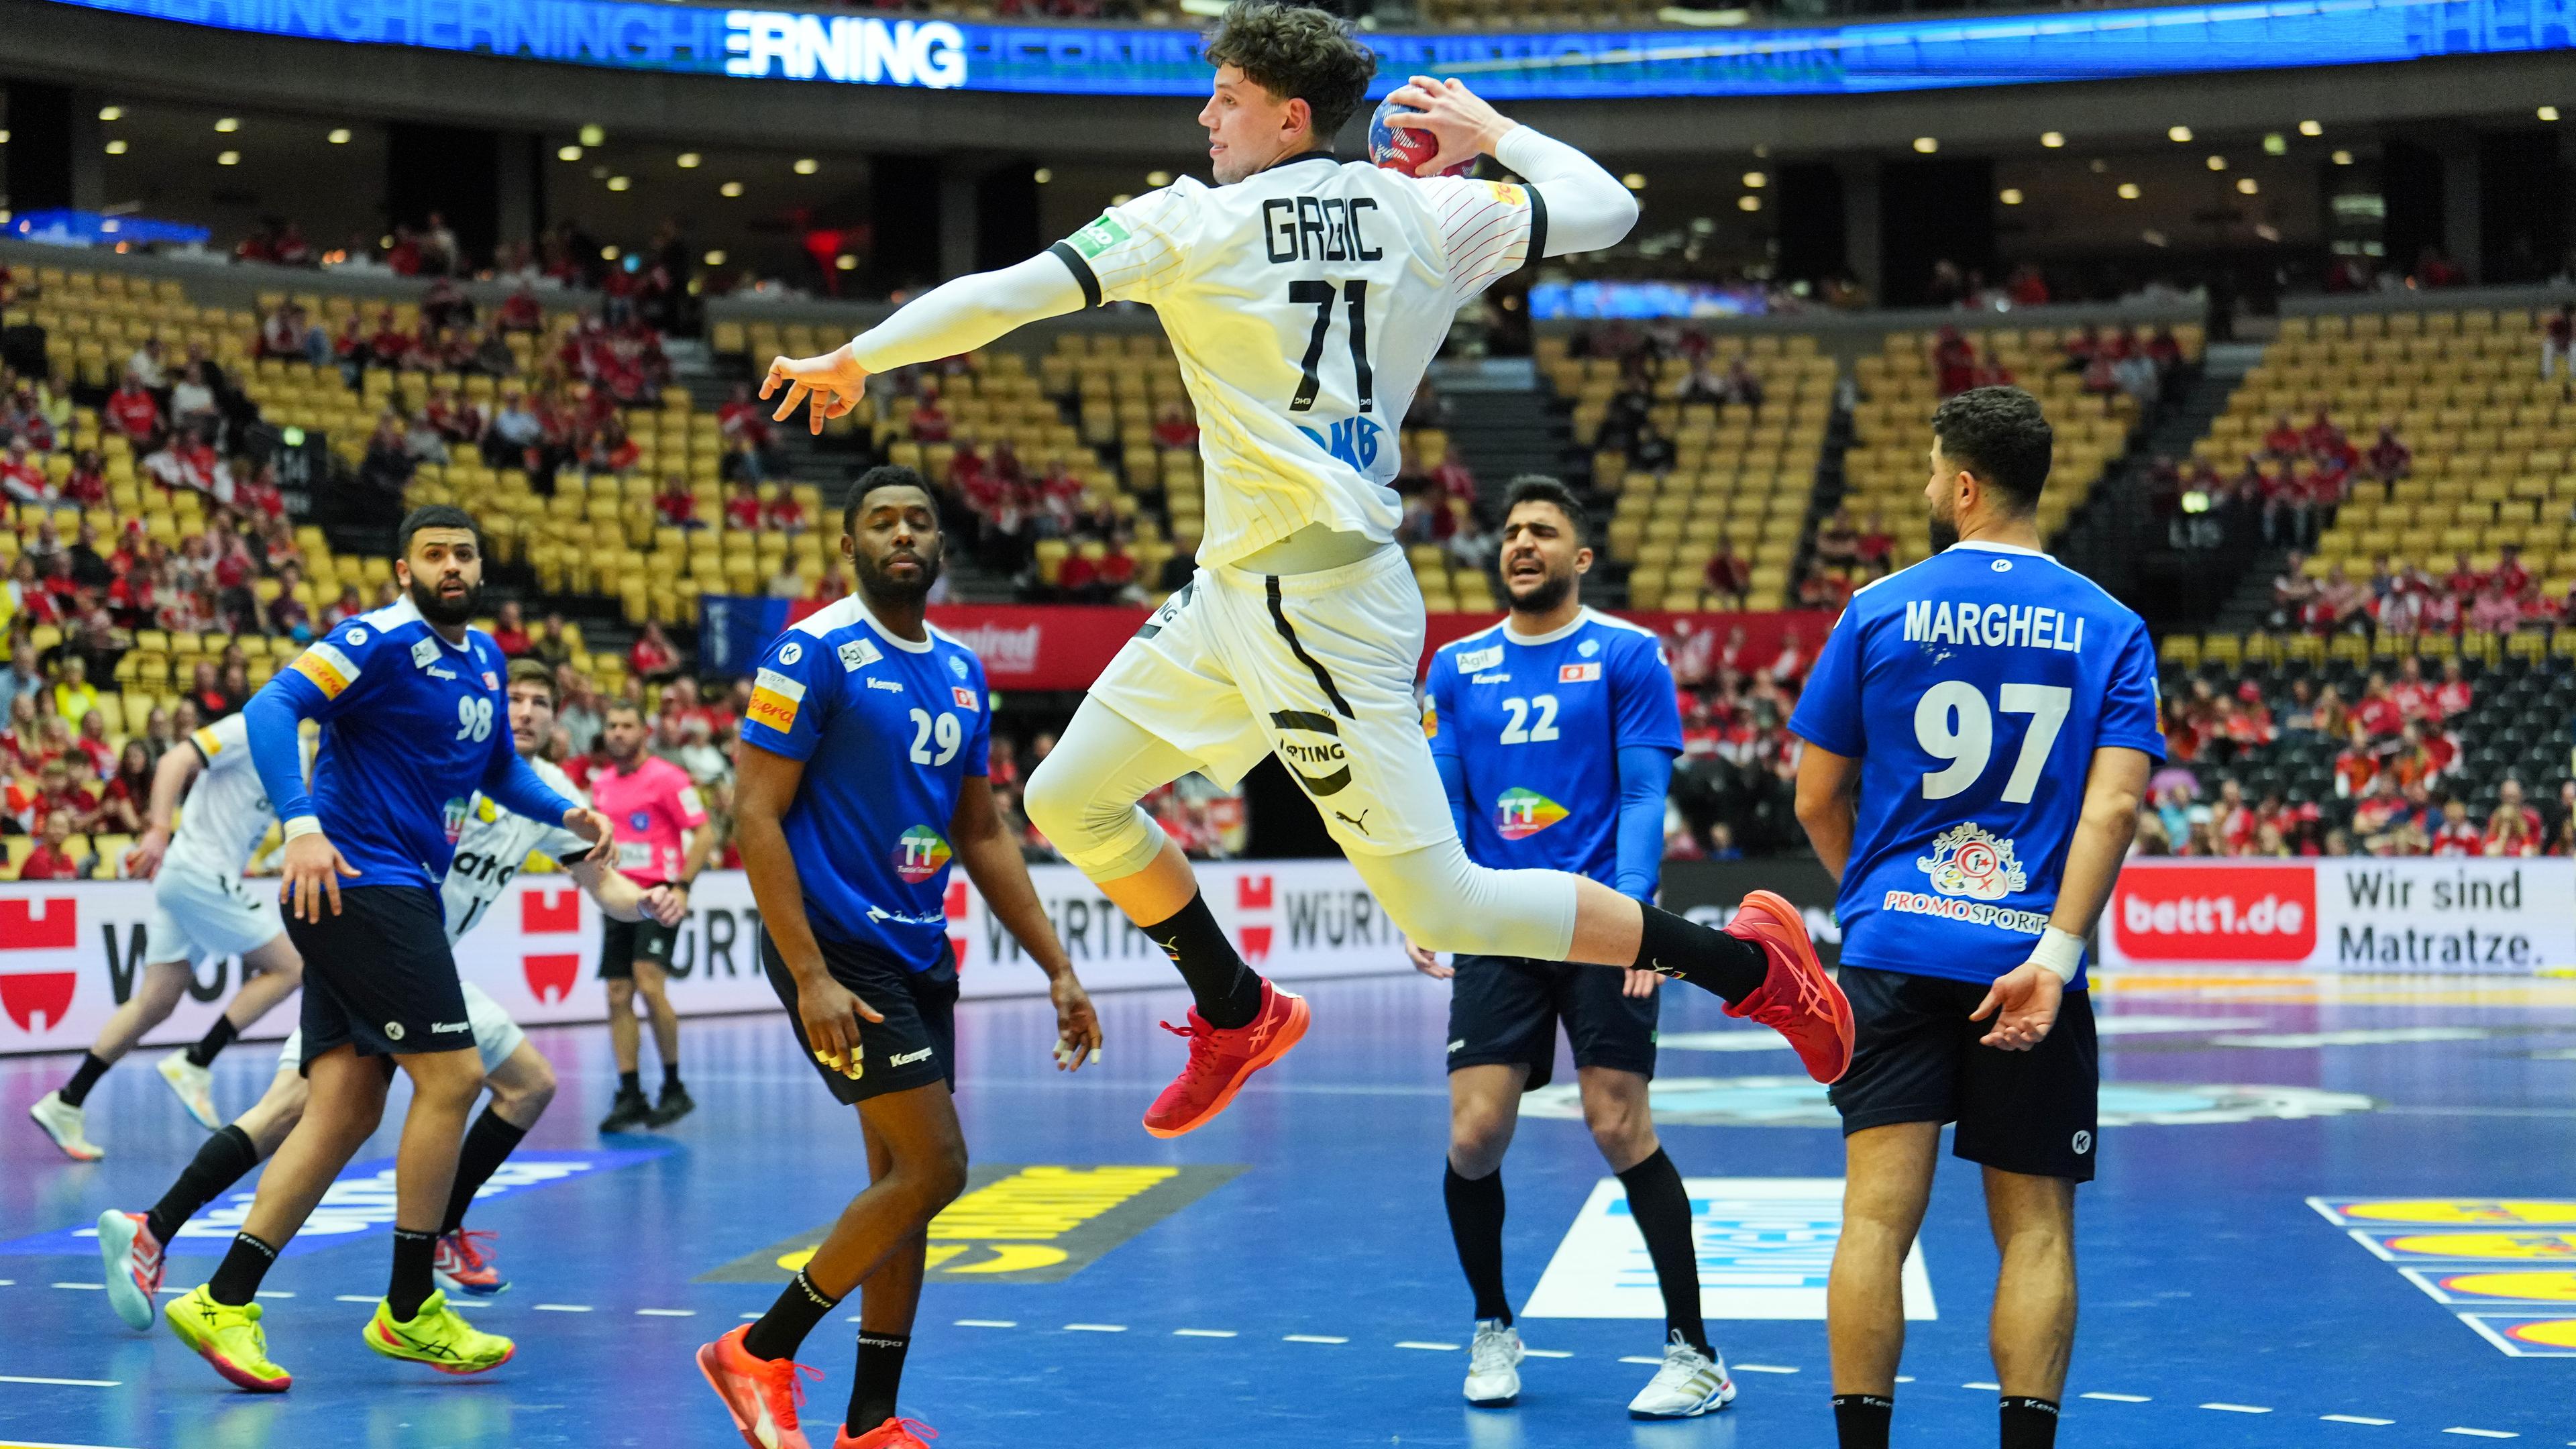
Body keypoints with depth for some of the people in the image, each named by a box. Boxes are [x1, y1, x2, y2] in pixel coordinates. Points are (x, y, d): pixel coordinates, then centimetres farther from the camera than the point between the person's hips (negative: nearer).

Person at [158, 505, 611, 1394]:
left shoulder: (484, 659, 15)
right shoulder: (381, 642, -11)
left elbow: (499, 768, 30)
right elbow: (271, 709, -22)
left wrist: (564, 811, 12)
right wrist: (302, 824, -33)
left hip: (399, 898, 9)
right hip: (359, 883, -9)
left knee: (347, 1111, 3)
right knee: (451, 1076, -10)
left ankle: (223, 1303, 1)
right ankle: (409, 1311, 0)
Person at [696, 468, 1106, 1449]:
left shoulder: (962, 672, 12)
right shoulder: (815, 652, -11)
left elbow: (982, 834, 18)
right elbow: (756, 815, -14)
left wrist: (1056, 968, 12)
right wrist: (811, 978, -21)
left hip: (918, 954, 8)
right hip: (838, 951, -8)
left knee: (901, 1182, 8)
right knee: (933, 1166, -13)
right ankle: (759, 1353, 1)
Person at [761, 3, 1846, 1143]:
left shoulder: (1192, 223, -10)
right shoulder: (1419, 213, 6)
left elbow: (1001, 297, -11)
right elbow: (1603, 209, 12)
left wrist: (852, 360, 3)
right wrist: (1491, 133, 29)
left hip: (1315, 606, -9)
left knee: (1440, 905, -6)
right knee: (1070, 803, 16)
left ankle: (1747, 964, 0)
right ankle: (1237, 1018, 33)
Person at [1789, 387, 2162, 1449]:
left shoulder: (1880, 611, 2)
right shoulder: (2109, 628, 4)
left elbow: (1816, 800, 7)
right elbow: (2112, 806, -10)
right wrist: (2054, 955, -14)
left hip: (1894, 952, -1)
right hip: (2030, 952, 1)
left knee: (1878, 1214, -3)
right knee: (2034, 1227, 7)